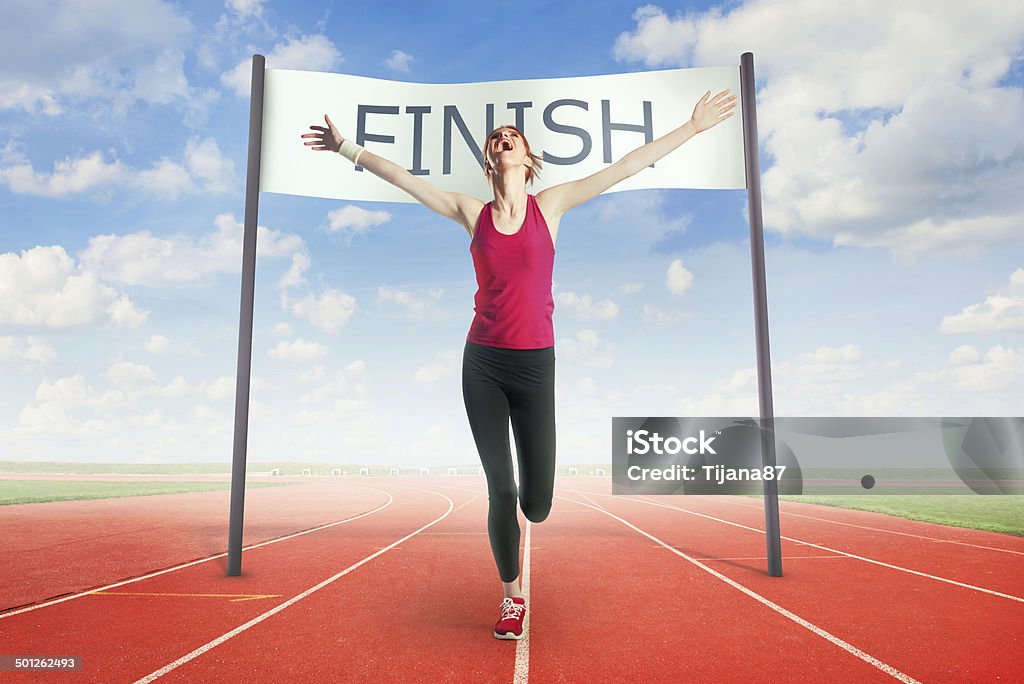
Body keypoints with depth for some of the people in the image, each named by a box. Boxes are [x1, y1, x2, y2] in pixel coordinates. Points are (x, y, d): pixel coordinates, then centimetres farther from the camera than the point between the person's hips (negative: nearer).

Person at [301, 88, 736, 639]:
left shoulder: (550, 205, 3)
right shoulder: (472, 214, 5)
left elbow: (628, 165, 1)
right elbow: (403, 177, 11)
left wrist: (693, 127, 1)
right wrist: (350, 149, 12)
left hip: (535, 365, -1)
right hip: (483, 364, 1)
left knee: (537, 506, 0)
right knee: (499, 491, 5)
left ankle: (526, 486, 40)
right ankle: (512, 596, 27)